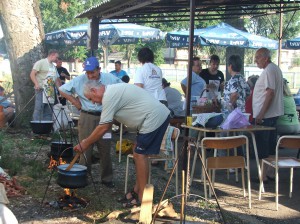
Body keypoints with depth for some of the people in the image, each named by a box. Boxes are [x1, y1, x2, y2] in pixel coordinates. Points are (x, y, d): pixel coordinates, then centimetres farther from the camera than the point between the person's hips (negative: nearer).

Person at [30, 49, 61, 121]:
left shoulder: (53, 66, 22)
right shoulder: (41, 62, -2)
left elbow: (57, 79, 26)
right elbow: (32, 74, -10)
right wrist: (36, 84, -24)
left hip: (50, 92, 8)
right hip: (41, 90, -8)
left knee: (48, 112, 7)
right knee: (38, 110, -10)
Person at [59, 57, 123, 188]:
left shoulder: (110, 79, -6)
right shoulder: (79, 80, -7)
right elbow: (62, 90, 1)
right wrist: (75, 101, -3)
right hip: (86, 117, 0)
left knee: (105, 148, 6)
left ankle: (107, 178, 18)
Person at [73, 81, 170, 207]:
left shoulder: (109, 96, -14)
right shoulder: (113, 91, 18)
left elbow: (103, 127, -14)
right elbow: (107, 125, 24)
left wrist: (86, 144, -3)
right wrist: (88, 141, 22)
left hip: (154, 118, -11)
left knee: (140, 155, -7)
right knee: (139, 154, 15)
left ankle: (142, 198, -2)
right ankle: (137, 191, 22)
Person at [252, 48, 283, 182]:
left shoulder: (269, 71, -16)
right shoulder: (275, 69, 16)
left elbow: (270, 93, -23)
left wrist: (261, 114, -23)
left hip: (265, 116, -10)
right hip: (273, 114, 10)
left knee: (262, 146, -4)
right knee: (271, 145, 15)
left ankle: (263, 175, 0)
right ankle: (270, 172, 23)